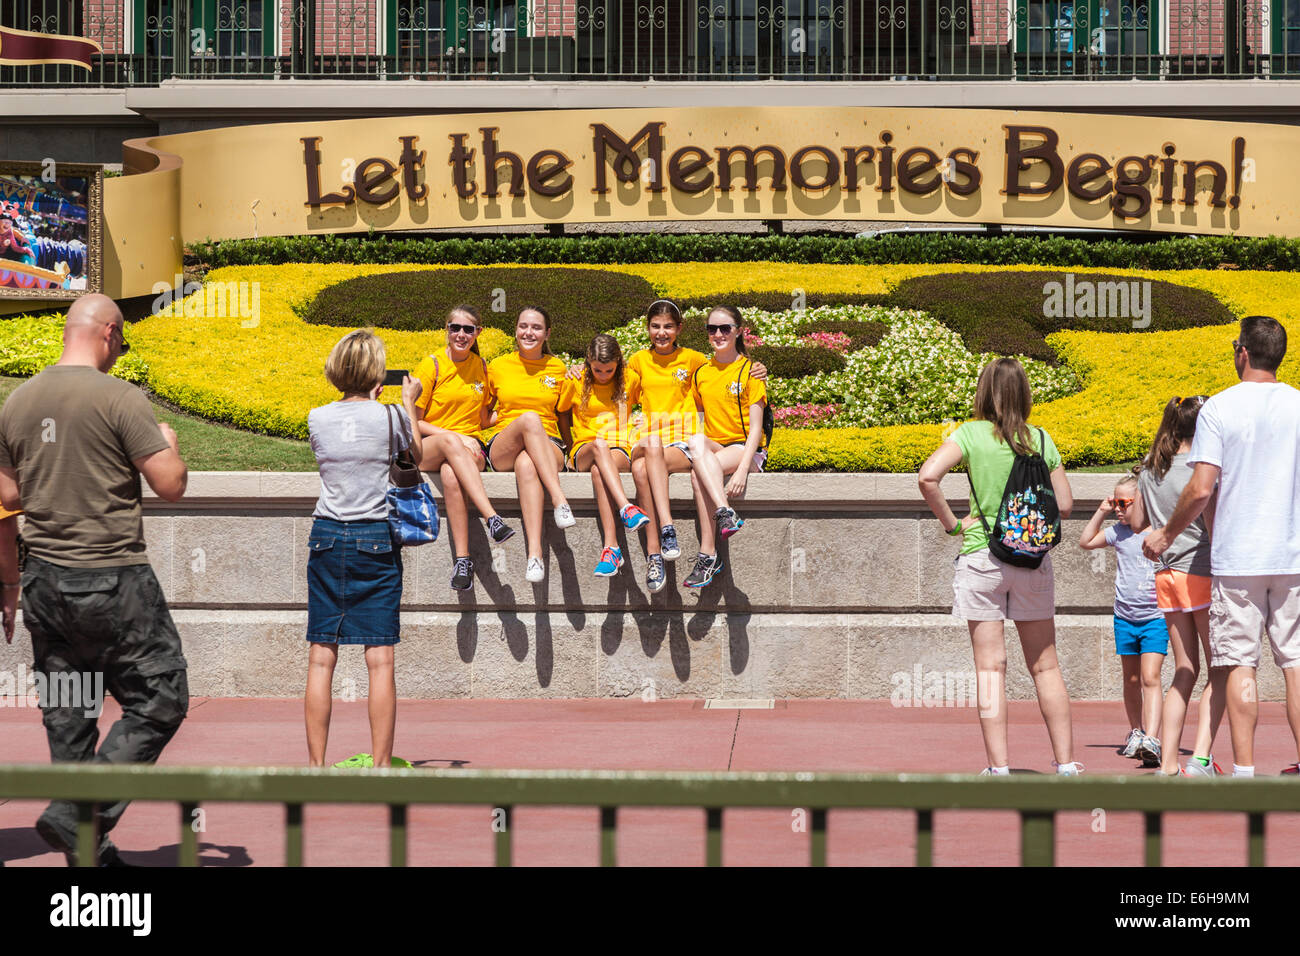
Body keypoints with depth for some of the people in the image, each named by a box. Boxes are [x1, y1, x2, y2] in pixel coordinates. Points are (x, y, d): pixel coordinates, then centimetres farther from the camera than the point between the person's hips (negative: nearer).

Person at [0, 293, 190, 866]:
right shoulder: (120, 399, -14)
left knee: (67, 715, 12)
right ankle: (77, 817, -7)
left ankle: (87, 851, 15)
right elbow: (170, 486, -13)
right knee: (158, 704, 3)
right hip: (112, 581, -7)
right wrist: (169, 445, 7)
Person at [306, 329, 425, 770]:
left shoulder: (317, 418, 0)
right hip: (376, 538, -2)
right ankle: (381, 766, -2)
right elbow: (418, 456, 13)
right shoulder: (389, 417, -6)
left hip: (327, 537, 2)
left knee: (321, 658, 3)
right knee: (380, 659, -1)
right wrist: (409, 403, 24)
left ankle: (316, 765, 3)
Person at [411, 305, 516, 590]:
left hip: (468, 448, 2)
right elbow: (413, 422, -2)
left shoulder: (481, 366, 12)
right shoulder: (431, 366, 0)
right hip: (426, 449, -2)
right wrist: (454, 436, -13)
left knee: (450, 474, -37)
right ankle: (492, 517, -54)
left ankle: (463, 557, -46)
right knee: (449, 441, -41)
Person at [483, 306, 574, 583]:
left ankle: (535, 552, -60)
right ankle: (559, 499, -53)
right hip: (502, 449, 0)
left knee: (526, 464, -42)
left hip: (548, 447, 0)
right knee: (529, 417, -38)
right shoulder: (498, 366, 14)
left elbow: (563, 415, 24)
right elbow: (481, 419, 19)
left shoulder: (557, 368, 16)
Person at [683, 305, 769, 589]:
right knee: (696, 440, -34)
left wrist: (742, 470, -21)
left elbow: (755, 428, -8)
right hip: (712, 448, 4)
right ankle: (726, 514, -45)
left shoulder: (750, 372, -1)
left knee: (698, 472, -33)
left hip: (746, 450, -4)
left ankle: (708, 554, -37)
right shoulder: (701, 374, 15)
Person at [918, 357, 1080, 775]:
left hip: (981, 556, -2)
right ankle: (1065, 763, 14)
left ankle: (999, 767, -3)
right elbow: (1064, 506, 6)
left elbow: (928, 477, -19)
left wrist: (950, 522, -6)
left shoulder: (972, 434, -5)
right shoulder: (1041, 440, 3)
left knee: (990, 667, 0)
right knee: (1045, 666, 11)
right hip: (1034, 558, 2)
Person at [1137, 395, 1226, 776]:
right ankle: (1200, 759, -12)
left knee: (1185, 672, 11)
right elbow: (1213, 526, -13)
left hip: (1167, 576, 6)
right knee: (1220, 671, 1)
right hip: (1201, 573, -6)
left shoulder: (1149, 471, 9)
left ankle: (1167, 764, 4)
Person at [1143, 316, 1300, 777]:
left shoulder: (1219, 408, -7)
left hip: (1236, 557, -3)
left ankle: (1244, 769, -2)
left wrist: (1165, 535, 3)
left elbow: (1201, 490, -11)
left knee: (1239, 662, 0)